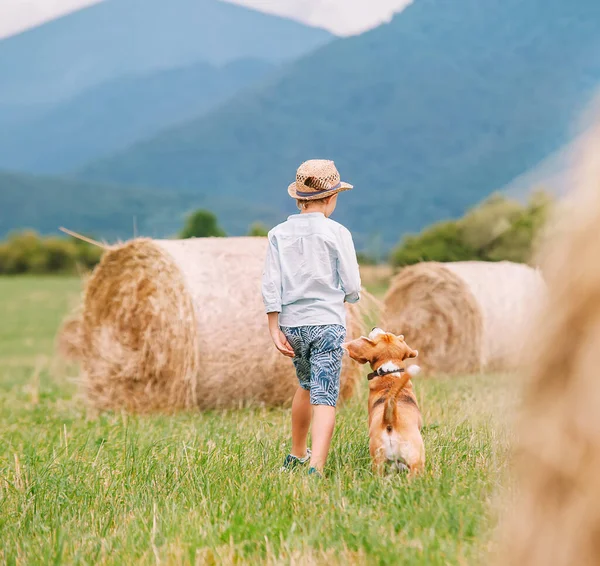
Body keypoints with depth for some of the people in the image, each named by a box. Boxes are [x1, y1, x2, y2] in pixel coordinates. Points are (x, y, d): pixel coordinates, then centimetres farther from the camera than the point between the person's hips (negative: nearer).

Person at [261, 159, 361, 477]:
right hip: (327, 324, -4)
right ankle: (315, 468, -21)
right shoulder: (337, 233, -6)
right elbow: (352, 287, -5)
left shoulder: (278, 234, 2)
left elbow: (270, 286, -2)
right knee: (325, 398, -6)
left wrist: (275, 330, 0)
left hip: (291, 324, 4)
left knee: (307, 386, 26)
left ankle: (296, 456, 39)